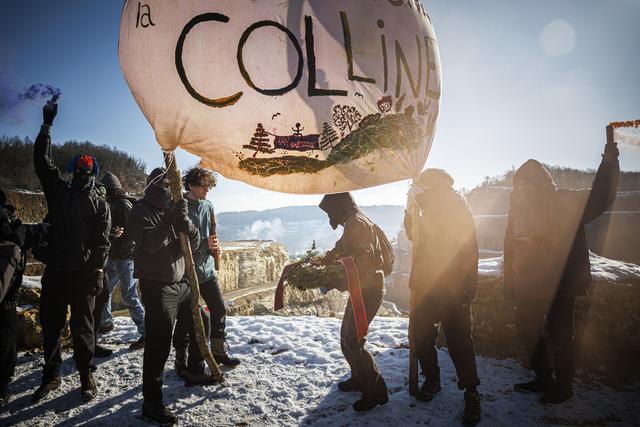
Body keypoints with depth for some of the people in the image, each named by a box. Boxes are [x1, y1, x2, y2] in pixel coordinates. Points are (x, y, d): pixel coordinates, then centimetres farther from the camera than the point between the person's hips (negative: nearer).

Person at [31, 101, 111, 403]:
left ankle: (86, 376, 16)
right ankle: (51, 375, 27)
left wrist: (98, 272, -11)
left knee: (82, 326, 3)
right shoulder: (58, 191, 13)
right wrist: (47, 125, 5)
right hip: (55, 270, 4)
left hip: (82, 273, -3)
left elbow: (102, 242, -3)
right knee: (50, 324, 11)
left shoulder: (100, 205, 4)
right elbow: (42, 160, 8)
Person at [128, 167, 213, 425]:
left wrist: (184, 221, -17)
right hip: (157, 286, -7)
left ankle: (196, 373, 38)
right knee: (158, 343, -11)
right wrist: (169, 220, -24)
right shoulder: (141, 211, -6)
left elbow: (194, 243, 2)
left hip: (181, 283, 7)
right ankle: (151, 403, -1)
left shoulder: (174, 208, 11)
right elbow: (149, 244, -21)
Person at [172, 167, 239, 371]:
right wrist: (204, 243, -21)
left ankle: (218, 352, 29)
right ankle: (181, 360, 21)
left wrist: (214, 245, -4)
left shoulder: (208, 207, 7)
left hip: (207, 269, 6)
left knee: (219, 310, 11)